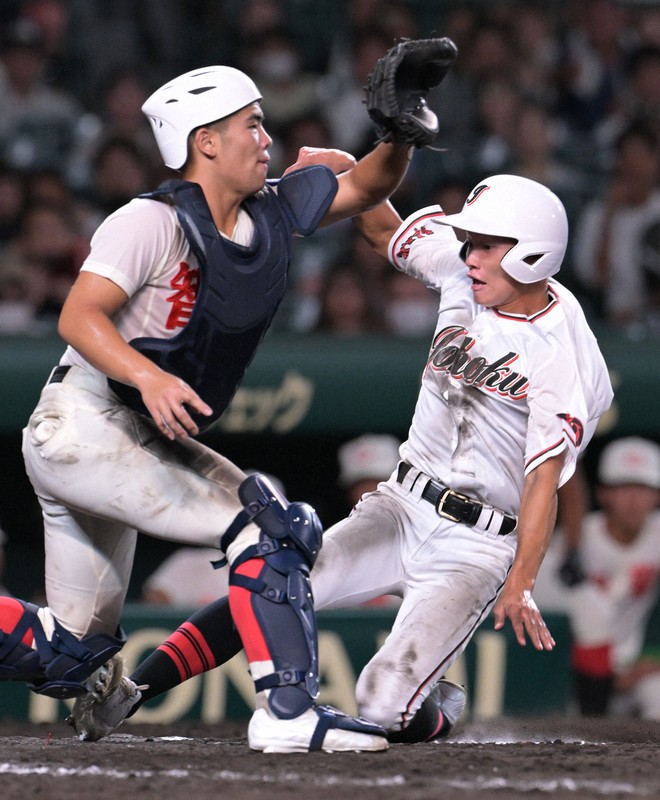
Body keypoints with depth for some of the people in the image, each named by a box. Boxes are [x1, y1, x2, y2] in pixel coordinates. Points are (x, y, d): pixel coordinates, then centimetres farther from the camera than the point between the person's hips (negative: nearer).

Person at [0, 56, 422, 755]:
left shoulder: (270, 215, 8)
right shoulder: (154, 222, -15)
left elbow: (366, 187, 15)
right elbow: (78, 317, -21)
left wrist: (402, 133, -5)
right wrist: (148, 377, -38)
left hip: (136, 438, 9)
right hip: (82, 426, -9)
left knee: (76, 648, 12)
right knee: (271, 525, -19)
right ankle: (286, 711, -22)